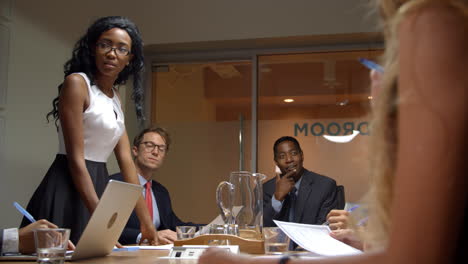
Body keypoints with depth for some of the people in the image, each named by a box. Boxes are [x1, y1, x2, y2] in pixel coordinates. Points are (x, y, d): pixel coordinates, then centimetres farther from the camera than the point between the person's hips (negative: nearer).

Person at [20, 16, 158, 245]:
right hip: (67, 190, -8)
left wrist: (146, 222, 7)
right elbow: (76, 159, -17)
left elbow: (126, 160, 10)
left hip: (98, 185, 8)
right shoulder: (76, 83, -11)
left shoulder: (115, 97, 13)